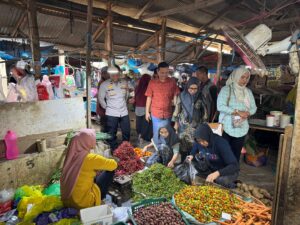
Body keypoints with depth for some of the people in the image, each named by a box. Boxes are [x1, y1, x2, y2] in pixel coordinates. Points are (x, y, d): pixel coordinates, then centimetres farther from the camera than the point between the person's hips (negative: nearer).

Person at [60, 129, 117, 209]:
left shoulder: (72, 154, -3)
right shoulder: (90, 158, -22)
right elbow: (113, 164, -9)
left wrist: (100, 165, 12)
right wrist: (104, 163, 11)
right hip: (83, 202, -7)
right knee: (110, 171, 2)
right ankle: (101, 198, 17)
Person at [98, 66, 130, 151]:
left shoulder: (124, 83, 3)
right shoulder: (104, 84, -7)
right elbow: (101, 98, 1)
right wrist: (106, 107, 2)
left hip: (124, 112, 3)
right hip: (111, 113, -3)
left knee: (127, 132, 11)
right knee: (112, 134, 5)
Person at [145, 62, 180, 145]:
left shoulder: (172, 82, -2)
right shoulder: (152, 82, -3)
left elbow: (175, 97, 2)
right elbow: (149, 98, 2)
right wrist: (147, 112, 3)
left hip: (168, 114, 1)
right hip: (155, 113, -1)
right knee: (157, 134, 7)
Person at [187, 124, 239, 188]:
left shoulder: (221, 143, -29)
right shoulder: (198, 143, -14)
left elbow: (234, 166, -35)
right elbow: (193, 153, 9)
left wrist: (217, 173, -49)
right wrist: (192, 156, -15)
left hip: (227, 171, -5)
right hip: (210, 169, 5)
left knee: (223, 180, -38)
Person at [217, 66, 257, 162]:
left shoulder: (248, 92, 10)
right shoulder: (226, 89, -7)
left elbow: (253, 108, 10)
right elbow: (220, 106, -18)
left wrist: (247, 113, -12)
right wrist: (238, 112, -21)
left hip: (241, 129, 5)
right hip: (226, 128, -4)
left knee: (236, 154, 12)